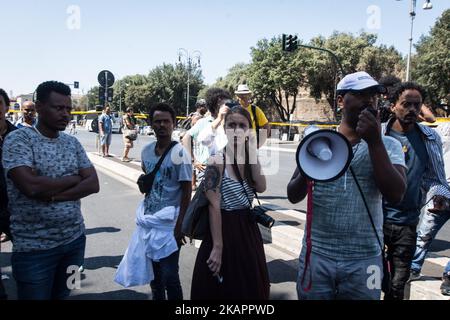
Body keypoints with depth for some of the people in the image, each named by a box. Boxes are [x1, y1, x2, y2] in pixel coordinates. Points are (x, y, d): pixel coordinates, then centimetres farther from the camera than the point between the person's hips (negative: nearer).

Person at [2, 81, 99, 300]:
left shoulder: (72, 142, 6)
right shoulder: (18, 139, -11)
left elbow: (93, 184, -3)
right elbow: (31, 186, -25)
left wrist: (52, 195, -17)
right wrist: (74, 178, -11)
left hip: (75, 239, 5)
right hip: (34, 248, -5)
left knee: (62, 296, 20)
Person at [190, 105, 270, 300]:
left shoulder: (250, 160, 3)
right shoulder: (217, 162, -15)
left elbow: (261, 187, -14)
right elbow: (214, 207, -19)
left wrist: (252, 151, -16)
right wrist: (217, 247, -21)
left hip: (248, 229, 6)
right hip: (225, 229, -6)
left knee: (251, 289, 19)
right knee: (223, 290, 8)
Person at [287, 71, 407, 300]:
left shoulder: (387, 145, 1)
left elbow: (395, 194, -14)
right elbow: (293, 196, 0)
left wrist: (374, 141, -18)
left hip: (363, 261, 0)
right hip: (316, 256, 1)